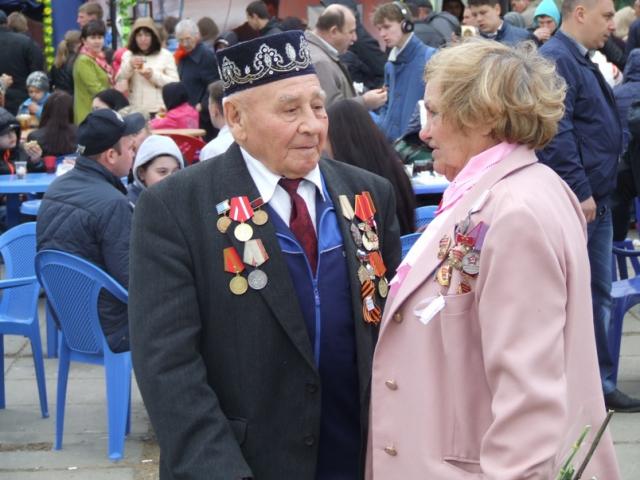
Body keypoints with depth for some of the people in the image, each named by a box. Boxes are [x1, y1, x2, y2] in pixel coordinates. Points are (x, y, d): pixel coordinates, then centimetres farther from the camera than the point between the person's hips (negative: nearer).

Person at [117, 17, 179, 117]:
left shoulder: (165, 55, 4)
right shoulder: (128, 55, 11)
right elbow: (119, 82, 3)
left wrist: (154, 76, -15)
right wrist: (129, 66, -14)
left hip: (158, 111, -2)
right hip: (133, 111, 2)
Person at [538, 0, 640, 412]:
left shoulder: (581, 61, 17)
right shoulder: (557, 60, -15)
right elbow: (557, 133, -23)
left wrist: (598, 192, 18)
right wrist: (580, 191, -22)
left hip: (595, 200, 10)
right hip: (575, 201, -10)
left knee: (599, 296, 14)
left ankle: (601, 383, 22)